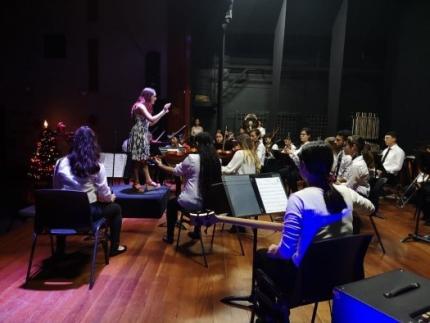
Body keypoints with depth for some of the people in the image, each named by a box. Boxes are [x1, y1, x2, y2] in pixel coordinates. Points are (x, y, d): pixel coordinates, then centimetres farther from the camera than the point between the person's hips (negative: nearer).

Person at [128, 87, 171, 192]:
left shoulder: (146, 106, 15)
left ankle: (148, 180, 16)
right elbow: (152, 119, -24)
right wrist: (163, 111, -16)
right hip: (138, 134, -10)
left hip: (144, 135, 10)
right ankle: (136, 183, 4)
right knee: (138, 159, -4)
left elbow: (151, 123, 16)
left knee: (144, 158, 11)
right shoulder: (140, 106, -14)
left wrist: (163, 113, 13)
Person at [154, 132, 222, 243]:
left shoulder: (192, 158, -14)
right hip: (209, 202, 5)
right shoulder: (217, 160, -3)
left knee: (171, 203, 26)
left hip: (192, 203, -4)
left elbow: (176, 171, 1)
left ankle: (170, 236, 31)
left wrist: (160, 165, 19)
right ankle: (196, 232, 46)